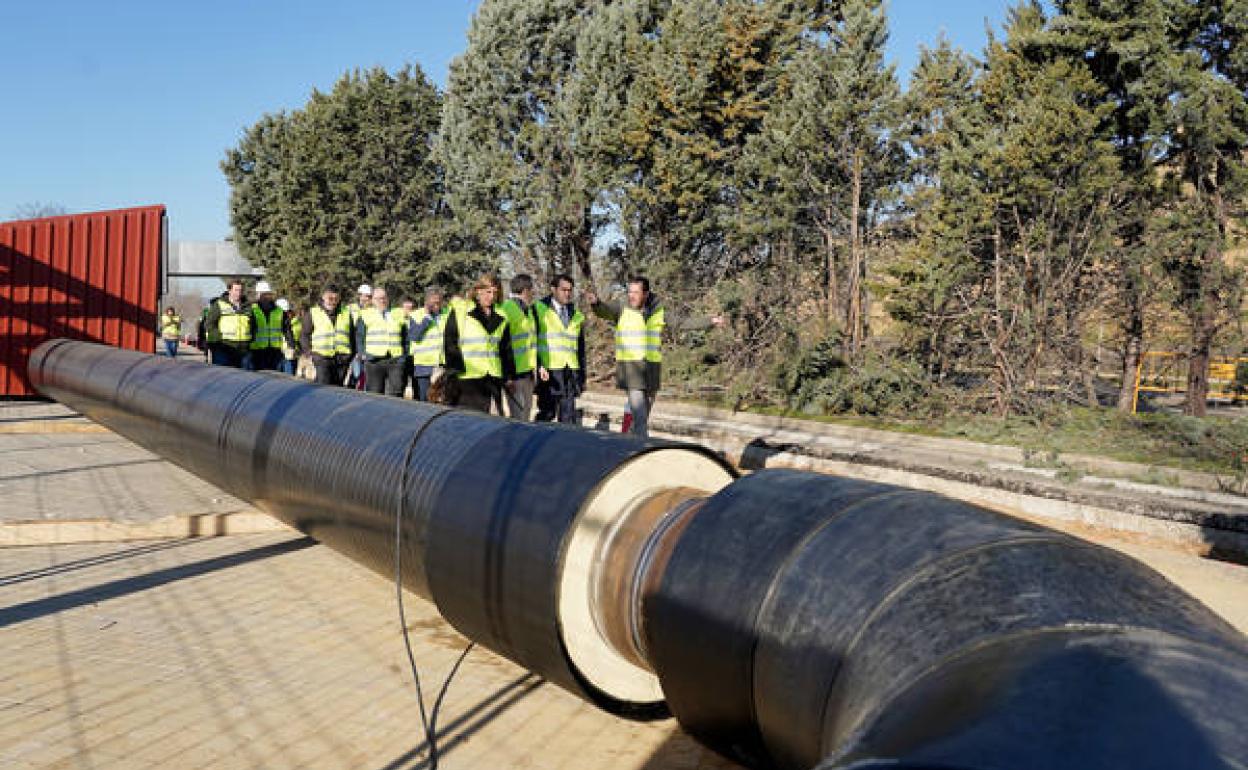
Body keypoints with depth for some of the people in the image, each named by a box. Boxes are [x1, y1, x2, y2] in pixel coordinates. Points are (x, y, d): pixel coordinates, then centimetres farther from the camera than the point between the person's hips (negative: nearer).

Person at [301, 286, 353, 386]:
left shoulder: (346, 314, 15)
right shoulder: (312, 313, 7)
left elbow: (352, 336, 18)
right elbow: (304, 335, 9)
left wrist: (352, 355, 10)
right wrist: (310, 352, -1)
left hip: (342, 359, 3)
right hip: (322, 358, -3)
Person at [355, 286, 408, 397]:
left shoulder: (399, 314, 16)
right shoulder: (365, 315, 11)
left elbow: (405, 337, 16)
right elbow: (359, 337, 9)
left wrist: (404, 355, 5)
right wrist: (363, 354, -3)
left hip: (395, 361, 1)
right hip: (374, 361, -1)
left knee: (395, 394, -5)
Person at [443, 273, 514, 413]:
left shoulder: (500, 319, 16)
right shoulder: (461, 313, 0)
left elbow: (506, 349, 21)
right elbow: (449, 344, -1)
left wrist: (509, 375, 16)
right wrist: (454, 369, -8)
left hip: (493, 379, 5)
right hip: (466, 379, -4)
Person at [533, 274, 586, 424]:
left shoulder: (577, 315, 17)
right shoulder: (539, 309, 1)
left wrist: (582, 375, 16)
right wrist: (539, 367, -15)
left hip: (571, 371, 5)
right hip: (549, 371, -5)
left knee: (569, 415, 4)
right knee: (547, 412, -4)